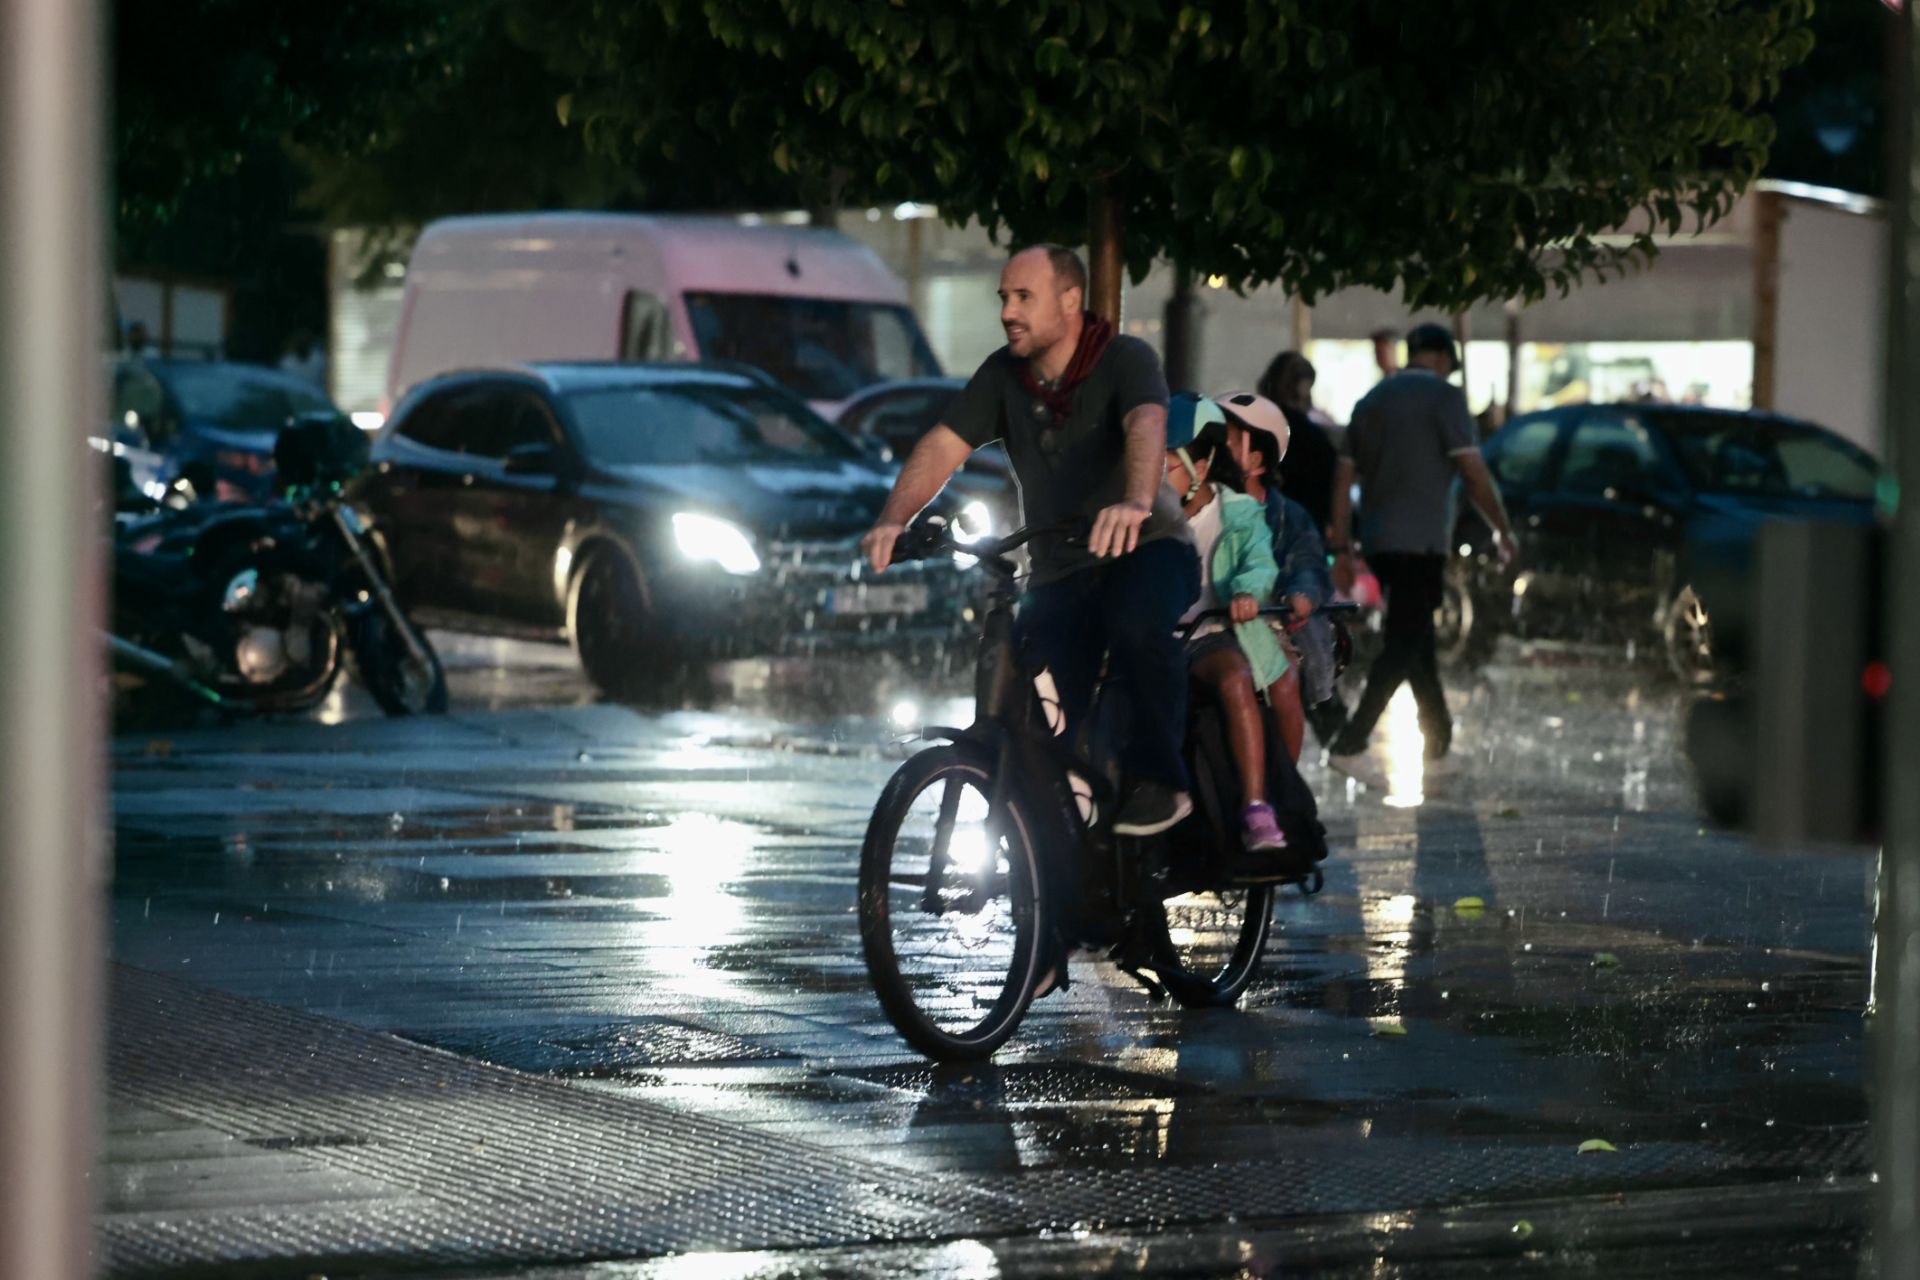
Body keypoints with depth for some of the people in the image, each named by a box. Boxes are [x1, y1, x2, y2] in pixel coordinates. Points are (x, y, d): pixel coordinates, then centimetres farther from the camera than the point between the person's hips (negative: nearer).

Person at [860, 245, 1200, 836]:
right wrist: (894, 520, -27)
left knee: (1138, 623, -38)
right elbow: (943, 446, -8)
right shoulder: (1003, 375, 1)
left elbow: (1146, 426, -33)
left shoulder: (1126, 359, -12)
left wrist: (1136, 504, -55)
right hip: (1059, 569, 4)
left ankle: (1159, 780, -26)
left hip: (1144, 545, -4)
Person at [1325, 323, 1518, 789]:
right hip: (1420, 542, -7)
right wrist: (1503, 530, 2)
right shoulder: (1444, 396, -6)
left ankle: (1439, 741, 27)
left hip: (1379, 542, 7)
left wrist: (1342, 549, 14)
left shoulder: (1371, 401, 14)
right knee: (1404, 644, -9)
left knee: (1417, 642, 18)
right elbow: (1475, 474, -10)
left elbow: (1343, 480, 13)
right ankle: (1350, 745, -20)